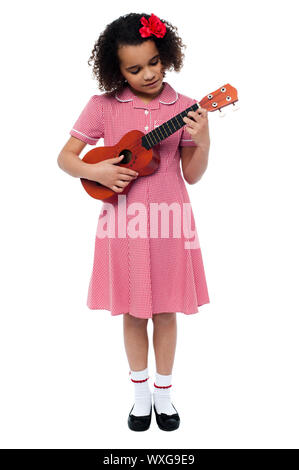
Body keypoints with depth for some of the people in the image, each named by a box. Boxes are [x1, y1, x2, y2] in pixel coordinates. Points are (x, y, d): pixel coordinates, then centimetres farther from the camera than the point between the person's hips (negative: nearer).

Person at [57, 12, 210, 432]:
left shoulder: (184, 108, 1)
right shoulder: (103, 106, 0)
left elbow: (193, 175, 1)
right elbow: (66, 157, 4)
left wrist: (203, 139, -15)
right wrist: (96, 171, -15)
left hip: (169, 222, 0)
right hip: (125, 222, 0)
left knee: (166, 311, 11)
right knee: (133, 312, 12)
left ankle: (164, 393, 33)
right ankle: (141, 392, 34)